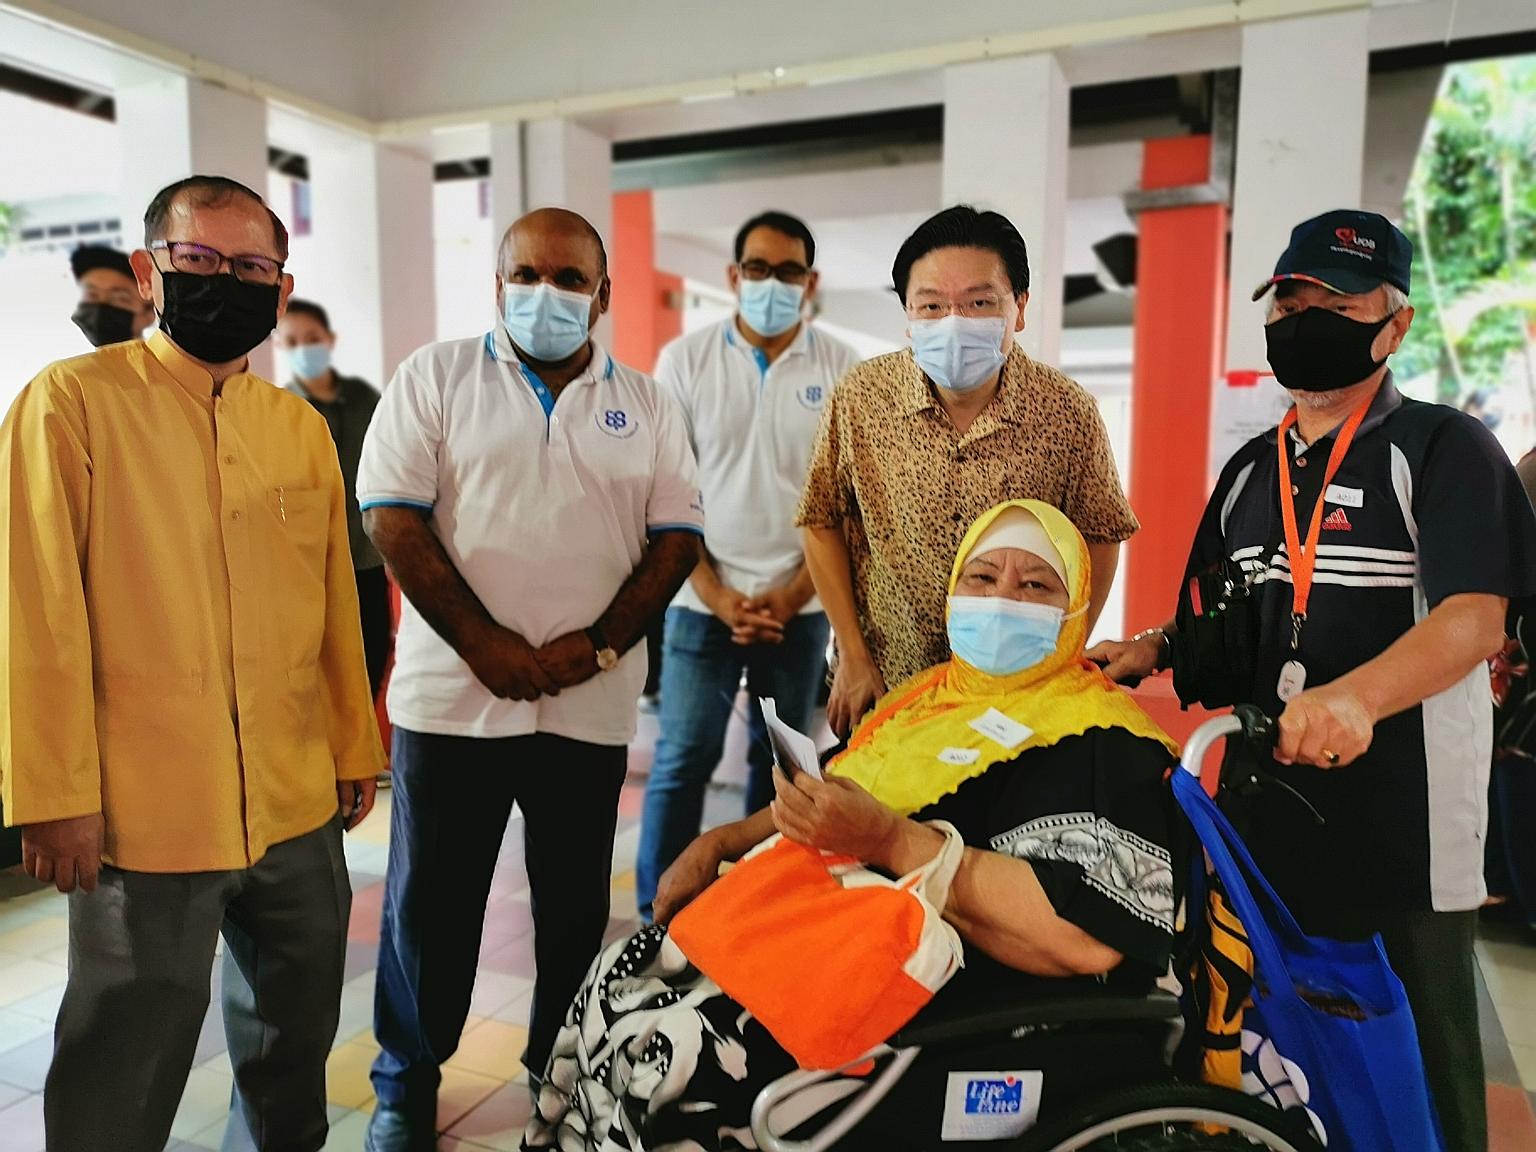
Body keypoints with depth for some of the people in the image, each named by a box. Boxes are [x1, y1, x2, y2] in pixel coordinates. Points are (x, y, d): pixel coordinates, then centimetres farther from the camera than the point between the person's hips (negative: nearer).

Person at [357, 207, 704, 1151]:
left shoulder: (646, 404, 8)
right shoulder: (436, 378, 3)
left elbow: (677, 533, 3)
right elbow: (394, 516, -5)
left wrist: (599, 645, -10)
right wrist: (487, 646, -13)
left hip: (592, 704, 2)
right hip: (453, 693, -1)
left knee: (576, 902, 13)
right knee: (430, 899, 11)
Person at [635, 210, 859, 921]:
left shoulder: (841, 369, 1)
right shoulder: (685, 360, 0)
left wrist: (790, 596, -7)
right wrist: (717, 595, -9)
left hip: (799, 606, 1)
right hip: (704, 601, -1)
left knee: (779, 762, 11)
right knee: (682, 760, 0)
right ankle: (657, 917, 14)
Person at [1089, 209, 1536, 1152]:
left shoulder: (1443, 447, -6)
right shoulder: (1252, 468, 12)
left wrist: (1354, 698, -36)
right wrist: (1152, 648, -2)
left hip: (1402, 822, -5)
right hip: (1265, 804, 6)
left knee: (1417, 1071, 9)